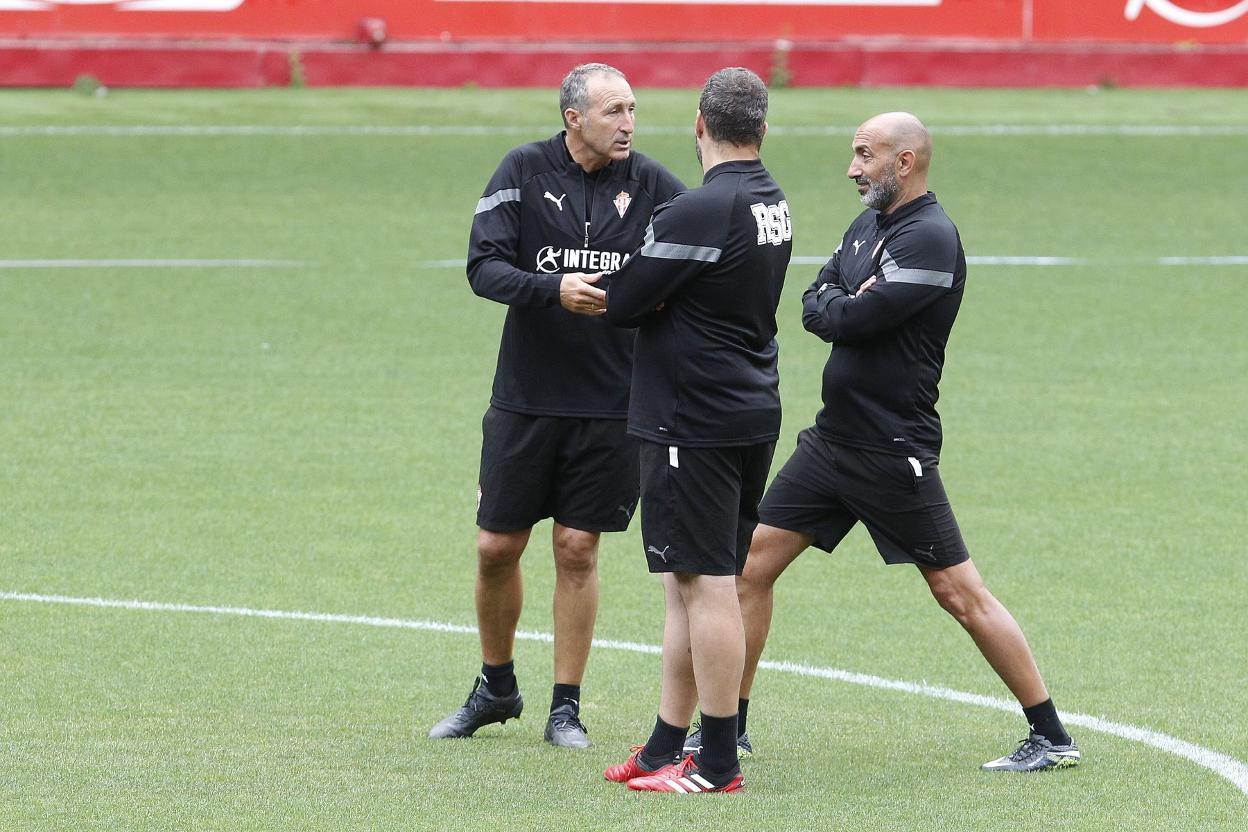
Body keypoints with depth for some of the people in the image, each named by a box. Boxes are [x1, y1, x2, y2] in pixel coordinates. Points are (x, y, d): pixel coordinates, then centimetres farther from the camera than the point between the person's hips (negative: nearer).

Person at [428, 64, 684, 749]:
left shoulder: (653, 186, -1)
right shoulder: (525, 172, -3)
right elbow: (483, 266, -10)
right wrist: (555, 291, -26)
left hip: (611, 403, 0)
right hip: (525, 401, 0)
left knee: (577, 549, 2)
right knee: (497, 546, 6)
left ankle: (565, 709, 12)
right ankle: (496, 688, 27)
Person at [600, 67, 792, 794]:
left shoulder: (701, 212, -18)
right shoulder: (773, 203, 9)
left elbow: (622, 304, -11)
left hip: (695, 421, -9)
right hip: (753, 411, 9)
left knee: (706, 584, -5)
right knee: (689, 583, 15)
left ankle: (718, 763, -3)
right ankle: (666, 748, 21)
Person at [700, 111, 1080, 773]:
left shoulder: (931, 239, -16)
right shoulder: (866, 227, 14)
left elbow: (851, 319, -22)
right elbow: (812, 305, 10)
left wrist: (838, 307, -1)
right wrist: (844, 304, -9)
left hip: (894, 449, -9)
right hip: (832, 437, 9)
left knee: (960, 593, -6)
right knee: (752, 562, 6)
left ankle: (1052, 738, 0)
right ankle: (730, 725, 15)